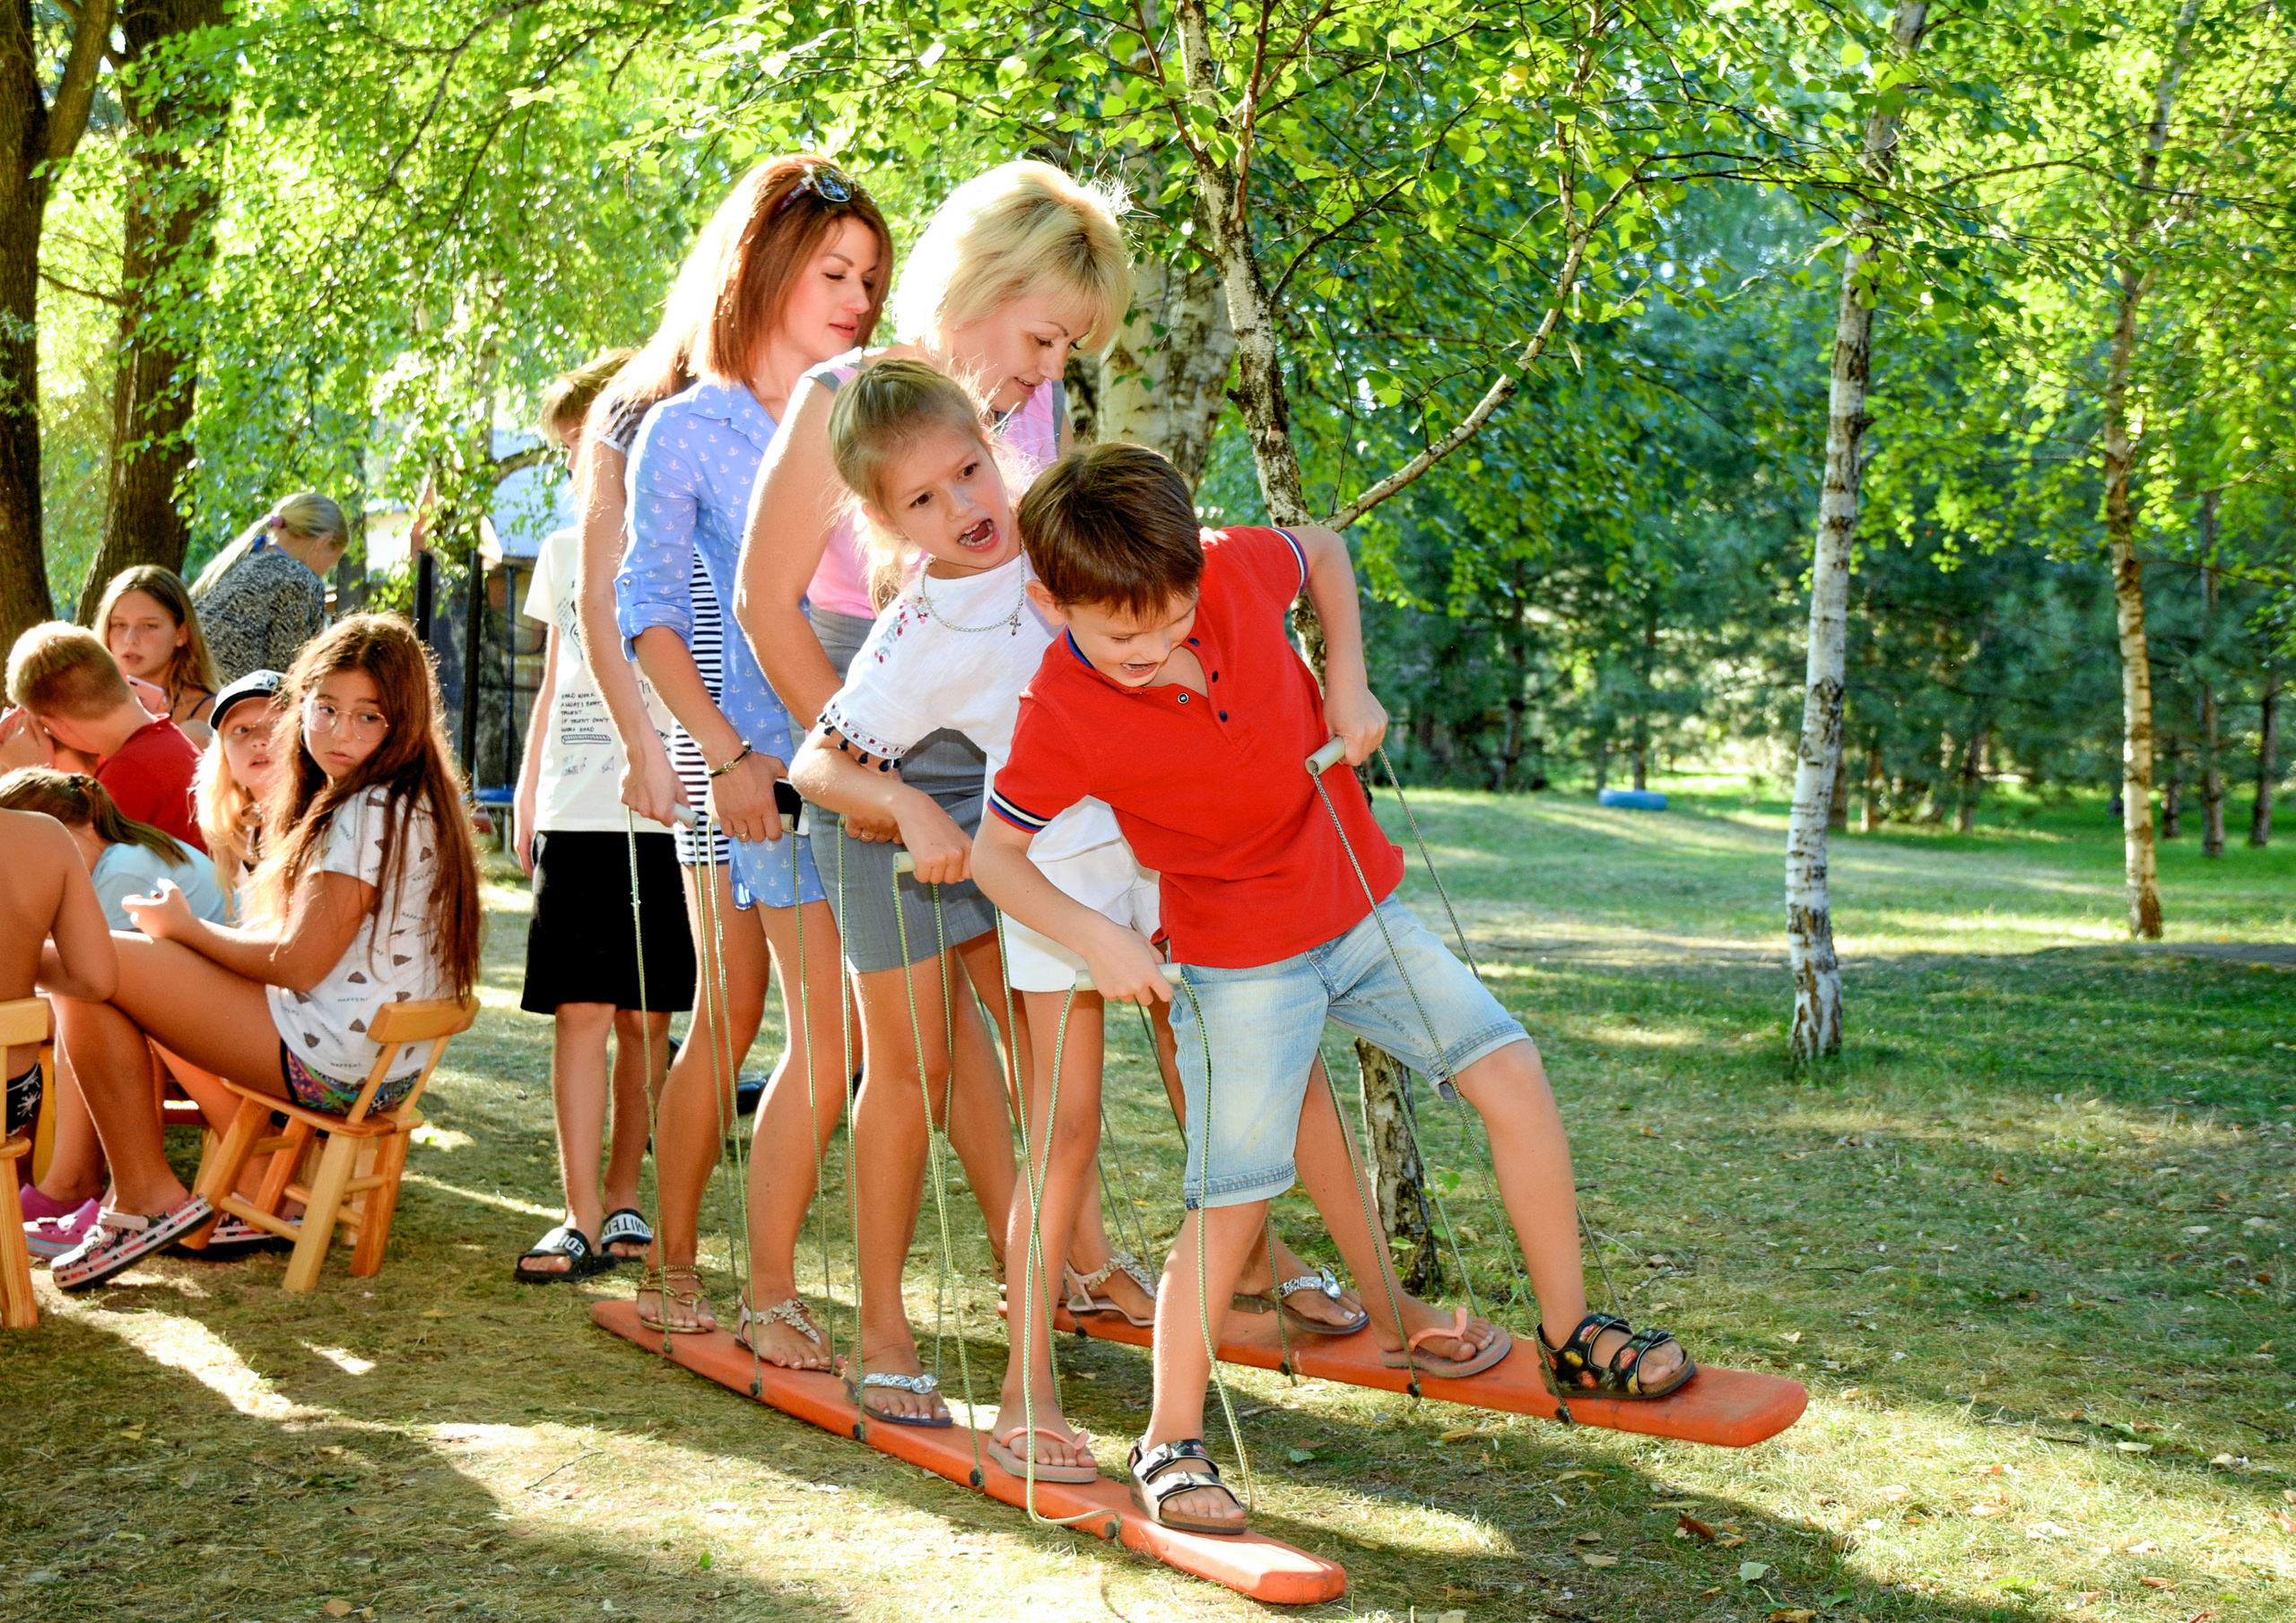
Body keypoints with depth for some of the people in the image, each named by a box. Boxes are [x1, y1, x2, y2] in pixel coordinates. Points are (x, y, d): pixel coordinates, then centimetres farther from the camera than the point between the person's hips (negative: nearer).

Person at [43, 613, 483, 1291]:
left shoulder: (373, 810, -17)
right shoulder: (412, 802, 14)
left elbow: (299, 963, -19)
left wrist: (185, 927, -3)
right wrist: (191, 928, 9)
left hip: (332, 1065, -11)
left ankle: (147, 1198, -3)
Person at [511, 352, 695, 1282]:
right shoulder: (564, 555, 17)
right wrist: (525, 797, 18)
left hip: (663, 816, -3)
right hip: (574, 816, 3)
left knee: (645, 1018, 3)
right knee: (580, 1013, -3)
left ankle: (622, 1198, 15)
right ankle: (582, 1219, -2)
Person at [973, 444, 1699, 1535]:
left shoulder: (1237, 567, -16)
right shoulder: (1060, 716, -23)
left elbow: (1324, 553, 7)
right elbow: (996, 851, -11)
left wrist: (1348, 686, -3)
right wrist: (1091, 936, -26)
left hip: (1359, 903, 5)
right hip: (1238, 960, -4)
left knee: (1511, 1070, 1)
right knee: (1232, 1197, -9)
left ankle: (1571, 1335, 16)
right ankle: (1170, 1443, 8)